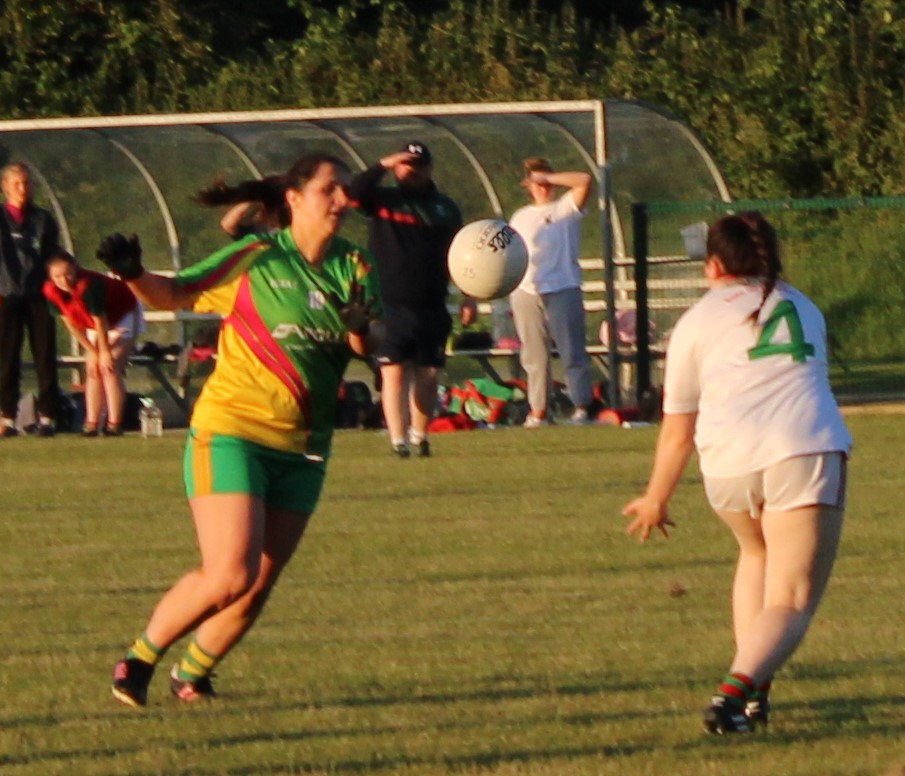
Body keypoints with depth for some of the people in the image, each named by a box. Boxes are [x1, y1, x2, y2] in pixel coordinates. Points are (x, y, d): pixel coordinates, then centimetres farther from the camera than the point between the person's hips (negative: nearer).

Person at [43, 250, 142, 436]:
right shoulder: (51, 291, -20)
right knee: (92, 370, -1)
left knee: (110, 368, -17)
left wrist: (105, 352, -19)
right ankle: (91, 423, 0)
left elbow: (100, 321, -29)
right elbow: (71, 323, -10)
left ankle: (114, 424, -17)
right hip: (93, 324, 6)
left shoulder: (89, 285, -39)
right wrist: (91, 351, -10)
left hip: (122, 316, -6)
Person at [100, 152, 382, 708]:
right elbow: (175, 294, -1)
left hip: (302, 447, 5)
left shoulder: (354, 268, 7)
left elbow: (370, 343, -2)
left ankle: (192, 677, 27)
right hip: (232, 431, -5)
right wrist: (133, 275, -21)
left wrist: (362, 330, -26)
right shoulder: (256, 259, -6)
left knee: (258, 587, 6)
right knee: (230, 576, -16)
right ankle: (139, 660, 3)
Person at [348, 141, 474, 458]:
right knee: (393, 372, -9)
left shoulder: (446, 208, 11)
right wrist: (383, 165, -21)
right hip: (391, 305, -3)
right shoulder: (384, 200, 4)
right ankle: (398, 440, -10)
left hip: (432, 308, 3)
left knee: (428, 374, 4)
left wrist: (468, 298, 9)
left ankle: (420, 435, 18)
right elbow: (355, 192, -15)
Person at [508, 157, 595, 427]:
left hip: (563, 289, -4)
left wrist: (549, 178, -7)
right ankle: (538, 411, 8)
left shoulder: (566, 208, 7)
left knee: (572, 352, -9)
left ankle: (582, 407, -10)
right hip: (526, 291, 4)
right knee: (534, 356, 4)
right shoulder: (520, 217, 19)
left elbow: (584, 181, -8)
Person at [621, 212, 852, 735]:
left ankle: (752, 691, 20)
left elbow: (677, 432, 15)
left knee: (757, 553, 30)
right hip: (808, 452, 0)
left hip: (730, 461, 0)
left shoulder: (699, 321, 15)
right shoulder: (802, 307, 25)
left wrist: (656, 500, 29)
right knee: (791, 603, -2)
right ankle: (739, 689, -28)